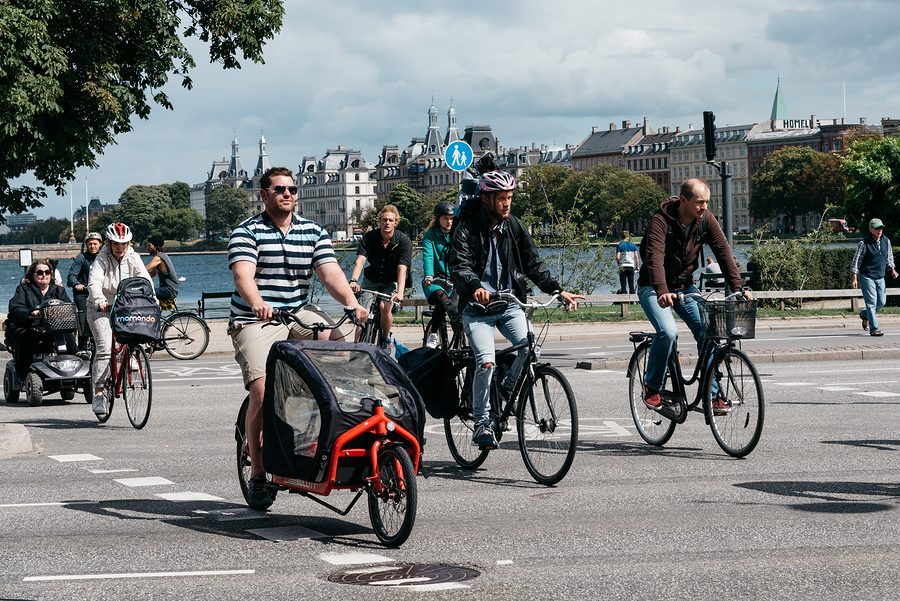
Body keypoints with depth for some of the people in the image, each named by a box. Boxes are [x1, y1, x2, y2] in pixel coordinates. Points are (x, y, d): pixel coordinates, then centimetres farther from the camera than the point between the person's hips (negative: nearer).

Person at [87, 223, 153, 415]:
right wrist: (100, 302, -45)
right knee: (104, 347, -19)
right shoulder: (103, 258, -14)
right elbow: (94, 282, -27)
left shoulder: (133, 258, -3)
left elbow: (145, 280, -10)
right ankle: (98, 393, -16)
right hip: (101, 309, -4)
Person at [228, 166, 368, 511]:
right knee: (262, 393, -19)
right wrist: (258, 304, -41)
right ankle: (257, 476, -4)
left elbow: (330, 273, -2)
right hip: (255, 320, -4)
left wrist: (352, 304, -21)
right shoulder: (247, 232, -3)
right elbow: (243, 275, -20)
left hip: (300, 313, 4)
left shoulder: (313, 233, 10)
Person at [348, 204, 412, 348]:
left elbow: (402, 269, -25)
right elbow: (360, 259, -22)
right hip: (371, 280, 2)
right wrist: (353, 280, -41)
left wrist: (400, 293, -40)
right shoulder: (369, 237, -10)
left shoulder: (403, 241, -15)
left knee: (385, 307, -27)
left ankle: (386, 339, -1)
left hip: (392, 282, -2)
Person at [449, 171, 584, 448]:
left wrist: (558, 291, -7)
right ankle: (481, 423, -4)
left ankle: (509, 388, 10)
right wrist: (475, 287, -40)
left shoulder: (515, 227, 7)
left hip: (509, 304, 4)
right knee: (486, 363, -20)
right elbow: (459, 265, -20)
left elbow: (534, 264, 6)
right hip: (478, 307, -4)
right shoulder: (468, 227, -8)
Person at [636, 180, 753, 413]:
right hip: (654, 289, -5)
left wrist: (738, 287, -25)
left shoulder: (706, 219, -9)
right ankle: (652, 385, -5)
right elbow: (655, 257, -37)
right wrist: (662, 292, -52)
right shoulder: (661, 221, -24)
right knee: (668, 332, -27)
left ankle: (712, 394, -2)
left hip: (685, 286, 5)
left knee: (707, 332, -13)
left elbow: (723, 252, -13)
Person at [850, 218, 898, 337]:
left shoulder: (886, 241, 6)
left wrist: (892, 269, 8)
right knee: (871, 302, -9)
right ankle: (874, 329, -5)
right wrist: (854, 278, -13)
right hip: (866, 276, -6)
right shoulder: (864, 243, -11)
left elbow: (889, 257, 21)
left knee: (881, 302, 5)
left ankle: (865, 314, 33)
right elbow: (856, 260, -9)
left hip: (880, 277, 6)